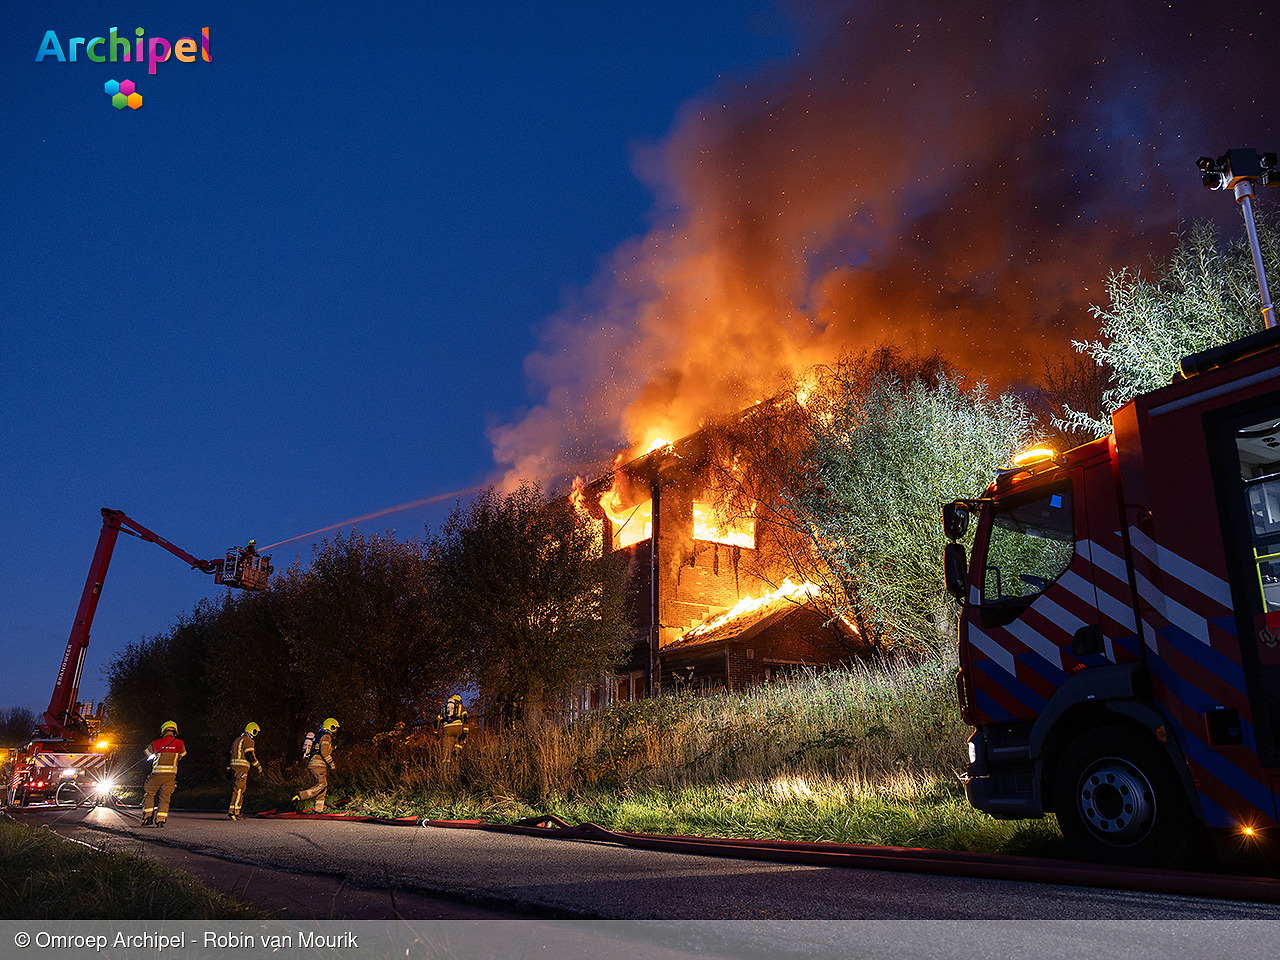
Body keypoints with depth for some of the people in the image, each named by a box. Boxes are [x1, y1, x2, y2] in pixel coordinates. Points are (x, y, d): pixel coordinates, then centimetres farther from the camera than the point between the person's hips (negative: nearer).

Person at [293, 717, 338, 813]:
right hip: (318, 765, -10)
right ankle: (300, 795, -20)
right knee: (321, 784, -16)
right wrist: (331, 764, -12)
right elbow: (324, 752, -19)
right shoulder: (326, 736, -8)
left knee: (323, 786, 7)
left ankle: (319, 809, 4)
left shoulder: (318, 735, 24)